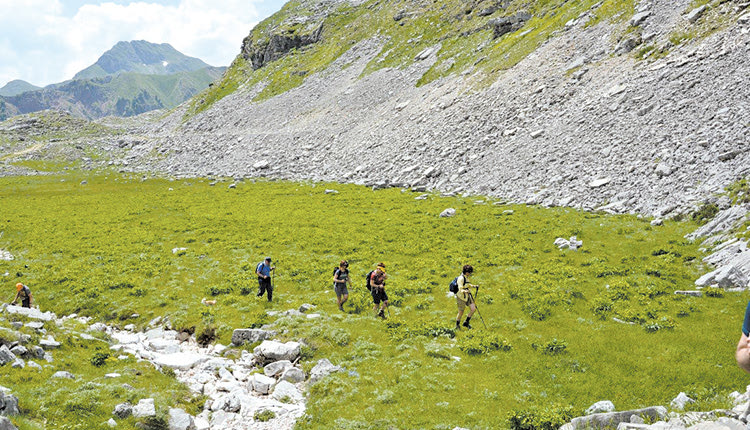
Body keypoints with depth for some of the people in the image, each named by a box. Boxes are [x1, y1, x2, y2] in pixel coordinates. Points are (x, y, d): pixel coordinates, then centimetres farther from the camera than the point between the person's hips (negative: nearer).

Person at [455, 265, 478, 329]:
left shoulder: (466, 277, 6)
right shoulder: (461, 278, -22)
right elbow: (460, 290, -28)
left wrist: (474, 286, 18)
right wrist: (465, 291, -47)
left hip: (468, 296, 8)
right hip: (461, 297, -8)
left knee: (473, 309, -1)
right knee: (461, 313, 5)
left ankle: (466, 322, 16)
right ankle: (457, 325, 27)